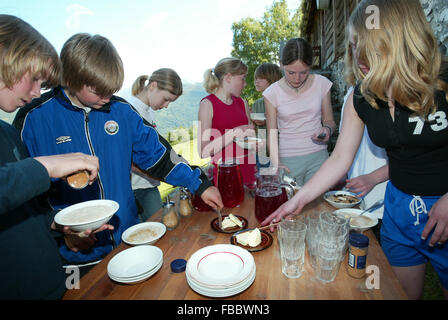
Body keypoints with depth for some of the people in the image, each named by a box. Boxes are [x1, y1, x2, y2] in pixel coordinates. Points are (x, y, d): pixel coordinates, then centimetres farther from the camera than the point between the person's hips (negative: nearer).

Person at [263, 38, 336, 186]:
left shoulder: (321, 83, 1)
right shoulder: (273, 92, -4)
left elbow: (329, 120, 11)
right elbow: (272, 134, -3)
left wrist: (327, 130, -13)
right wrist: (276, 163, -17)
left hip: (317, 157, 2)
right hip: (286, 160, -1)